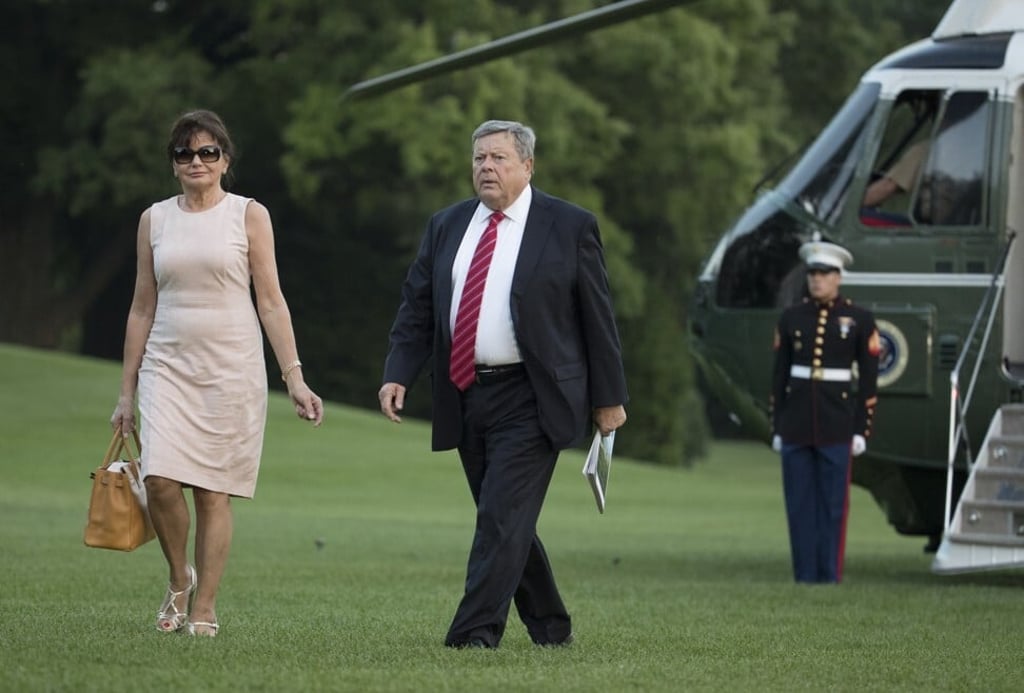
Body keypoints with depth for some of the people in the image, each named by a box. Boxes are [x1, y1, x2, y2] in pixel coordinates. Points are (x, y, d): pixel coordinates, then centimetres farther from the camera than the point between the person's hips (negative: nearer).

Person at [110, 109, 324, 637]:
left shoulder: (249, 215, 3)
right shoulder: (155, 220, 9)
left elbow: (270, 302, 2)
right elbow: (142, 309, 13)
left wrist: (294, 377, -7)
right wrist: (126, 392, 11)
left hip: (231, 369, -2)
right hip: (167, 365, 2)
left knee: (214, 490, -2)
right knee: (161, 480, -15)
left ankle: (204, 609, 7)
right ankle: (179, 579, 10)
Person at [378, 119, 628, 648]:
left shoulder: (570, 227, -2)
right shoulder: (446, 227, 11)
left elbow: (597, 317, 0)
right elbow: (416, 310, 10)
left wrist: (608, 398, -1)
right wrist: (397, 376, -4)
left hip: (528, 400, -6)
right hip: (466, 399, 6)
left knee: (502, 519, -13)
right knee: (506, 524, 11)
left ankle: (473, 636, -15)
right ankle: (550, 629, 24)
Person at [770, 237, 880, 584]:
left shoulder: (860, 320, -1)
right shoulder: (791, 318, 6)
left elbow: (869, 380, 0)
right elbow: (780, 375, 9)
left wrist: (862, 430, -5)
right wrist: (777, 428, 5)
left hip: (836, 423, -2)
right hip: (796, 421, 2)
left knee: (833, 502, -1)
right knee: (800, 502, 2)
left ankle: (829, 575, 4)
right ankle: (805, 576, 7)